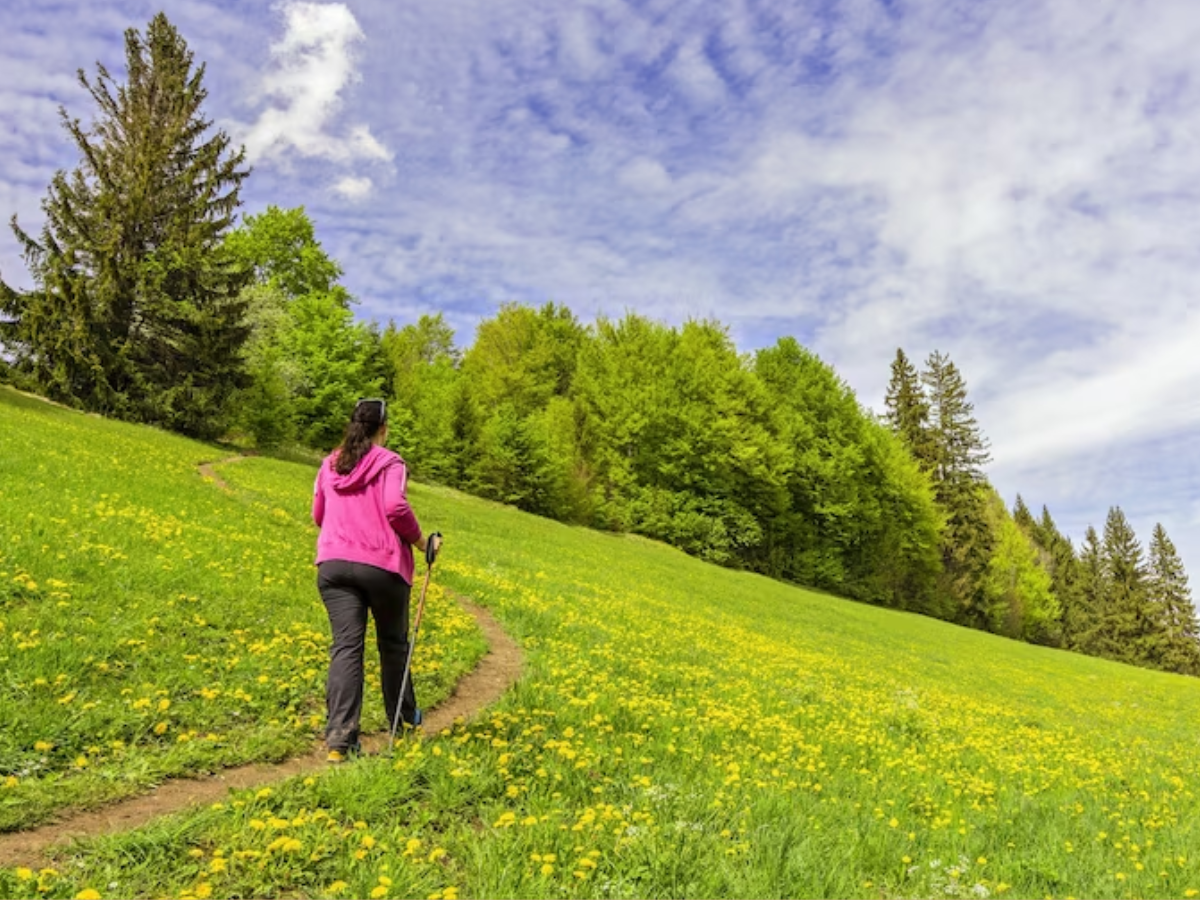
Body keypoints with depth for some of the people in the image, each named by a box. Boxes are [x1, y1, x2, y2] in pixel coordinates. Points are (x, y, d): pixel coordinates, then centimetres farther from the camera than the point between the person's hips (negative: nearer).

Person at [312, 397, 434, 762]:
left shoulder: (330, 465, 14)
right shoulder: (390, 463, -2)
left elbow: (318, 515, 19)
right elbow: (395, 507, -17)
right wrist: (418, 538, -2)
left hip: (334, 564, 3)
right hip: (382, 565, -3)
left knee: (346, 646, -3)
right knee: (393, 643, 16)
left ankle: (339, 739, -13)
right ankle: (403, 718, 33)